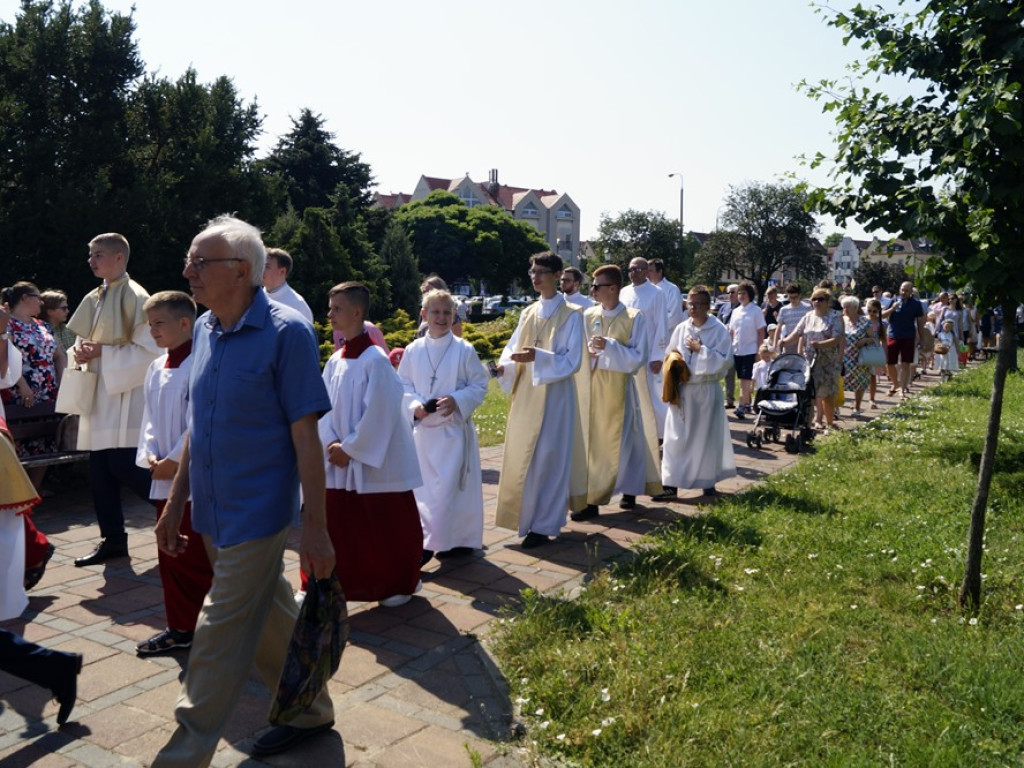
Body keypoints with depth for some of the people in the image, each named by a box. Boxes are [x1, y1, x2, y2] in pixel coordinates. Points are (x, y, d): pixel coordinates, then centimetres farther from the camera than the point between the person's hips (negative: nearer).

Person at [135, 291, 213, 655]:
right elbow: (151, 418, 14)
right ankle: (180, 626, 25)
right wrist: (151, 455, -1)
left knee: (195, 559, -1)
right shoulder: (156, 368, 11)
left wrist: (174, 461, -15)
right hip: (165, 479, 8)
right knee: (170, 557, 13)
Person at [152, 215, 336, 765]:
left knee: (220, 638, -1)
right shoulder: (204, 330, 7)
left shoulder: (286, 333, -15)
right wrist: (175, 504, 15)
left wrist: (315, 528, -17)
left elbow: (305, 436, -16)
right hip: (212, 515, 7)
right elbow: (198, 427, 14)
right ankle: (311, 710, 39)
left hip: (256, 514, -7)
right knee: (270, 619, 20)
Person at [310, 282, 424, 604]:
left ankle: (400, 585, 27)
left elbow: (379, 414, -18)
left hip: (376, 463, -6)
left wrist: (350, 448, -15)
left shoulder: (375, 360, -16)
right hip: (340, 461, 7)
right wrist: (331, 443, -7)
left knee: (386, 528, 8)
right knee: (335, 527, 11)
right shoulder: (335, 360, 6)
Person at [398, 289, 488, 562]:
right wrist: (415, 406, -10)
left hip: (454, 428, -3)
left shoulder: (464, 350, -5)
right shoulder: (413, 351, 2)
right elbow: (403, 385, 8)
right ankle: (428, 539, 20)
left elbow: (479, 386, -2)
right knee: (425, 486, 8)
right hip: (422, 428, 3)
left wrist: (456, 401, -17)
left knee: (449, 486, -5)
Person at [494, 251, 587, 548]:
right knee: (520, 457, 9)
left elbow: (572, 360, -13)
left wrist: (538, 356, -28)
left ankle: (543, 525, 6)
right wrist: (504, 366, -13)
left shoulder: (571, 315, -6)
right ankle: (526, 516, 24)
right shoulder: (528, 313, 11)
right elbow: (513, 347, 10)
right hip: (526, 395, 6)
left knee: (547, 459, -2)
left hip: (554, 396, -6)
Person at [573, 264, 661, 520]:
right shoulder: (588, 316, 4)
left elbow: (638, 357, -10)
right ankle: (592, 497, 14)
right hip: (592, 384, 4)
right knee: (593, 441, 5)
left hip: (619, 386, -4)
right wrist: (586, 353, -13)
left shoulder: (634, 318, -7)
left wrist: (609, 346, -21)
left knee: (621, 441, 4)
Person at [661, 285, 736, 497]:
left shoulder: (719, 330, -5)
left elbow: (725, 361, -12)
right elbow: (670, 357, 12)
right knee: (676, 437, 1)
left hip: (707, 391, -3)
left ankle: (708, 481, 19)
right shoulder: (681, 329, 5)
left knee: (707, 437, 6)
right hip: (682, 390, 3)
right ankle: (671, 481, 6)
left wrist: (700, 349, -14)